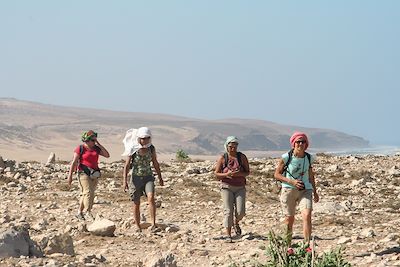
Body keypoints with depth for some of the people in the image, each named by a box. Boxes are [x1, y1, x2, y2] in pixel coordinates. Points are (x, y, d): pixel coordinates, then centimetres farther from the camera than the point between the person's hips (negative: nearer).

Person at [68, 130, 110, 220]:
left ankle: (79, 212, 17)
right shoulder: (80, 149, -5)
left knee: (85, 194, 10)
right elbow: (74, 162, -5)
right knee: (88, 192, -17)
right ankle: (87, 212, -18)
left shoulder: (96, 148, 10)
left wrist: (99, 144, -1)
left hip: (94, 174, 6)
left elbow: (107, 155, 2)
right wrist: (70, 175, -9)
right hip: (84, 173, -6)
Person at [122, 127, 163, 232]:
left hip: (148, 177, 1)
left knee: (151, 197, -22)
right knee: (136, 203, 5)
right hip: (136, 178, -1)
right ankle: (138, 227, 18)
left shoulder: (151, 148, -1)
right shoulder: (133, 150, -9)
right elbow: (127, 165, -7)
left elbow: (155, 163, 12)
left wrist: (160, 177, 18)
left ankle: (153, 224, -24)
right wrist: (125, 181, -14)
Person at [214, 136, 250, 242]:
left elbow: (247, 172, 5)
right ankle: (228, 235, -3)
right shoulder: (222, 158, -1)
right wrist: (226, 174, -17)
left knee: (240, 211, -8)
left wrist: (239, 173, -16)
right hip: (226, 187, -1)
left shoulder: (242, 157, 2)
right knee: (228, 211, -8)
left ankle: (236, 223, 26)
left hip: (240, 188, 1)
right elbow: (216, 174, 2)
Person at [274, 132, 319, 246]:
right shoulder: (286, 157, -8)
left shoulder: (309, 158, 3)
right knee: (289, 219, 5)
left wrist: (315, 192, 24)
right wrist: (292, 182, -16)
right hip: (289, 190, -2)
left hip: (305, 190, 2)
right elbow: (277, 174, -3)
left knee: (307, 215, -18)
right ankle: (288, 246, 20)